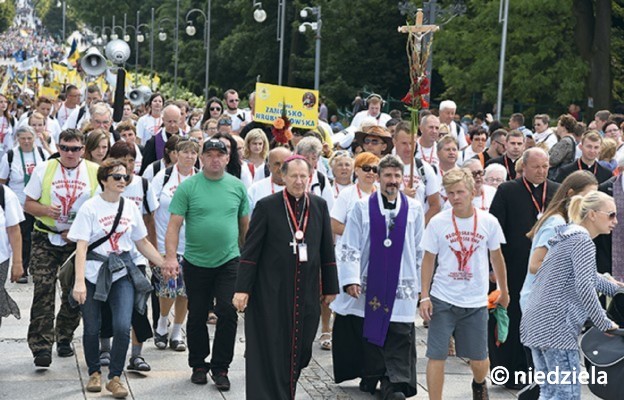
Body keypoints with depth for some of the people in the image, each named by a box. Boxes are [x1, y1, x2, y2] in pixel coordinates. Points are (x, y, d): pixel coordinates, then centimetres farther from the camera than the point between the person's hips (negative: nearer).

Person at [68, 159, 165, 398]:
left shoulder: (130, 207, 7)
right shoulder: (90, 207, -6)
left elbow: (142, 243, 17)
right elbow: (81, 246, -12)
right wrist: (79, 281, -22)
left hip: (122, 273, 2)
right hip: (93, 274, -2)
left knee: (122, 327, -11)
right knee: (92, 328, 5)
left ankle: (115, 377, 4)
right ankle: (94, 372, 28)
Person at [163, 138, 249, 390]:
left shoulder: (237, 187, 2)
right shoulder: (188, 187, -5)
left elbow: (245, 225, 11)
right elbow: (174, 225, -8)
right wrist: (171, 257, -19)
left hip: (229, 261, 1)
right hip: (196, 263, 0)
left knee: (227, 313, -7)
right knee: (197, 316, 10)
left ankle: (220, 368, 6)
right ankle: (198, 365, 26)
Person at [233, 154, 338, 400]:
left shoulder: (319, 206, 6)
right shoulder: (266, 207, -4)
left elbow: (327, 250, 10)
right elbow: (250, 250, -5)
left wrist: (330, 287, 9)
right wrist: (242, 288, -10)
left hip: (306, 291, 3)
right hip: (271, 291, -3)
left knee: (299, 349, 9)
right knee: (271, 350, 0)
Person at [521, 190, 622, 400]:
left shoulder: (569, 236, 21)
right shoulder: (582, 240, -11)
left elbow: (588, 275, 36)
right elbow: (584, 287, -19)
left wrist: (617, 289, 40)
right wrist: (604, 324, -12)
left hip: (536, 323, 10)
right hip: (555, 326, -10)